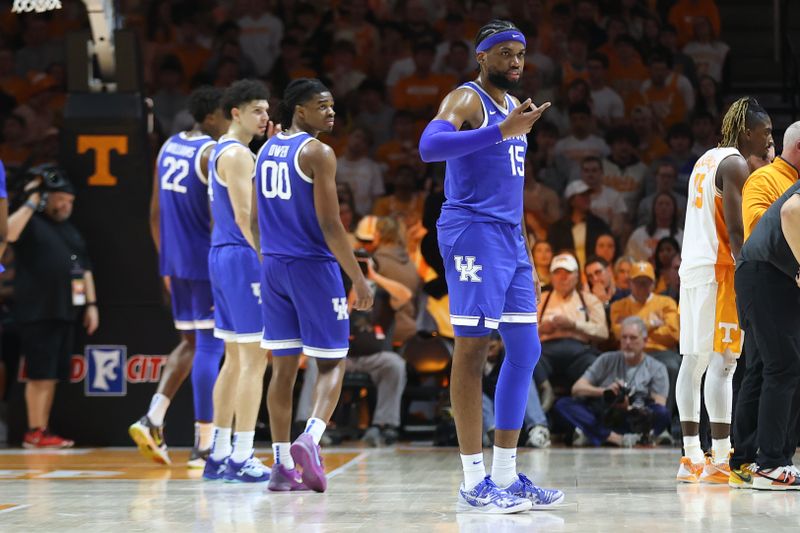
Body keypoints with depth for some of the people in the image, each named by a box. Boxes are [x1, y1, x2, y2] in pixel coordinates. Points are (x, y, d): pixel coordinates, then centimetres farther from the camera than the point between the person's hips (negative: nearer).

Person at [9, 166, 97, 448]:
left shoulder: (70, 230, 21)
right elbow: (9, 232, -23)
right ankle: (34, 432, -6)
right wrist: (32, 202, -18)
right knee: (41, 374, -9)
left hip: (65, 313, 7)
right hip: (38, 313, -7)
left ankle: (43, 430, 11)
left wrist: (91, 304, 16)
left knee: (53, 375, 7)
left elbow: (85, 268, 24)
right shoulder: (31, 222, -2)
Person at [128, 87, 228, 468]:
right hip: (207, 263, -8)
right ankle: (204, 445, 0)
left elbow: (156, 212, 15)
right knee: (209, 347, -2)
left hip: (175, 261, 8)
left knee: (191, 343, 18)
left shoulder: (168, 148, 11)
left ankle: (153, 419, 2)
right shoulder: (213, 154, -13)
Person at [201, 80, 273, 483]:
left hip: (222, 255, 10)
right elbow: (245, 214, -20)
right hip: (242, 257, -10)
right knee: (254, 359, -9)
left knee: (235, 359, 14)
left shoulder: (221, 152, 18)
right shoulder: (237, 154, -13)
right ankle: (242, 459, -10)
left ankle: (220, 455, 16)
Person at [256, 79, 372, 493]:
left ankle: (283, 466, 7)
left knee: (283, 367, 9)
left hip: (273, 268, 7)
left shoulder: (266, 151, 12)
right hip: (313, 267, -7)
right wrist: (359, 280, -13)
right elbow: (330, 224, -16)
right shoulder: (317, 153, -11)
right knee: (331, 363, 3)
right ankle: (310, 439, -20)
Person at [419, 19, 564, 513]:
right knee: (473, 348, -9)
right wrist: (503, 130, -33)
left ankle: (507, 475, 14)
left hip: (510, 237, 9)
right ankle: (474, 483, -7)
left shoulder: (512, 106, 20)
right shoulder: (466, 100, -8)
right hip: (473, 231, -9)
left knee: (525, 351, 8)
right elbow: (430, 145, -29)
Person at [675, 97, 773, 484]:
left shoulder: (707, 160, 19)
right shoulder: (735, 164, -9)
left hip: (692, 267, 10)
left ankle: (692, 459, 10)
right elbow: (736, 231, -17)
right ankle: (720, 462, -16)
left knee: (693, 362, 8)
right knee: (722, 362, -12)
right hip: (719, 268, -10)